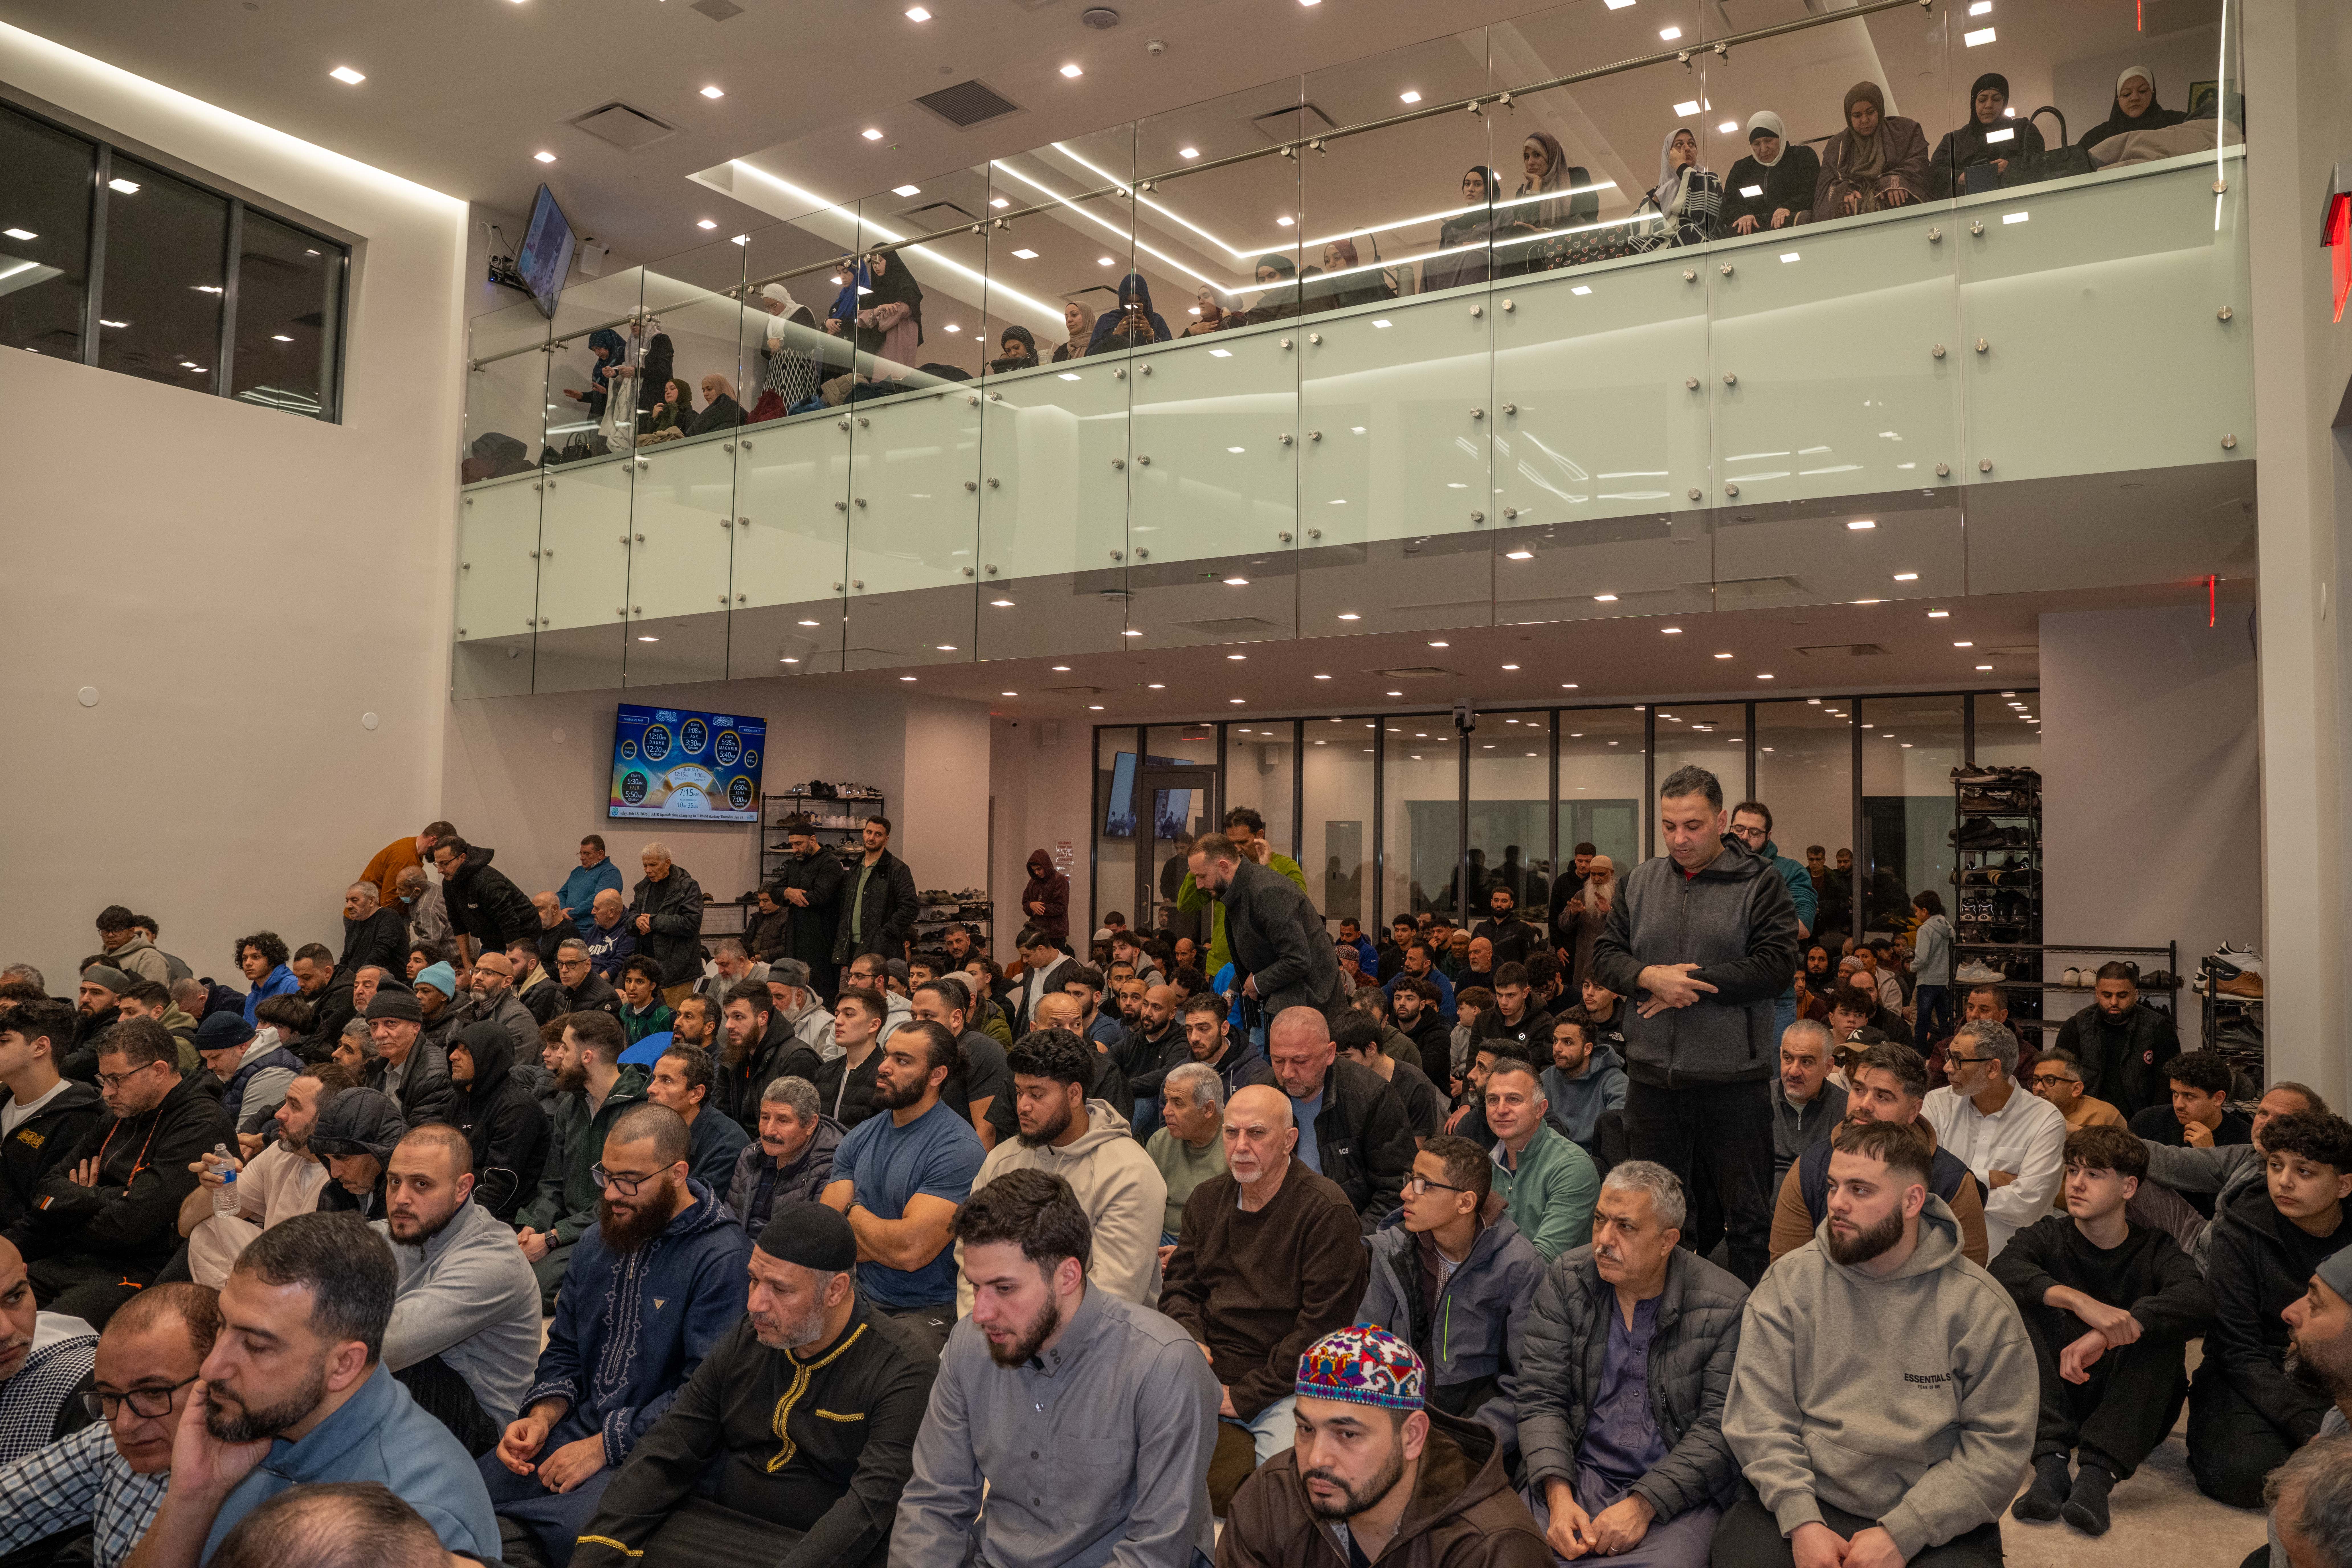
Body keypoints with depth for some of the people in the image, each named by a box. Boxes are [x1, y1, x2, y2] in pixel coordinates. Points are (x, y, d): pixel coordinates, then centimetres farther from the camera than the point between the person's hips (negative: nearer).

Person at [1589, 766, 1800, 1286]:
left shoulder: (1760, 882, -3)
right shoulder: (1642, 880, 10)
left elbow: (1776, 965, -13)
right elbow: (1604, 955, 7)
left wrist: (1690, 984, -14)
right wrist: (1650, 977, -13)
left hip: (1733, 1080, -4)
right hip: (1652, 1074, 4)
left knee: (1748, 1216, 6)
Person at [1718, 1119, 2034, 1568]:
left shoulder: (1980, 1306, -3)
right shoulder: (1788, 1282, 0)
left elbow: (1999, 1445, -5)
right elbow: (1758, 1416, -2)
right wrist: (1801, 1521, -14)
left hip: (1934, 1521, 0)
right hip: (1803, 1501, 0)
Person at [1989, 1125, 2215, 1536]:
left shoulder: (2153, 1251, 0)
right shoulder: (2049, 1236, 2)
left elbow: (2199, 1301, -25)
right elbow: (2002, 1270, -22)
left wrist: (2107, 1335, -39)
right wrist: (2078, 1300, -41)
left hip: (2130, 1409, -1)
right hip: (2055, 1398, 1)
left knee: (2158, 1325, -26)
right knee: (2018, 1305, -22)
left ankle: (2097, 1473, -35)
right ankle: (2051, 1464, -33)